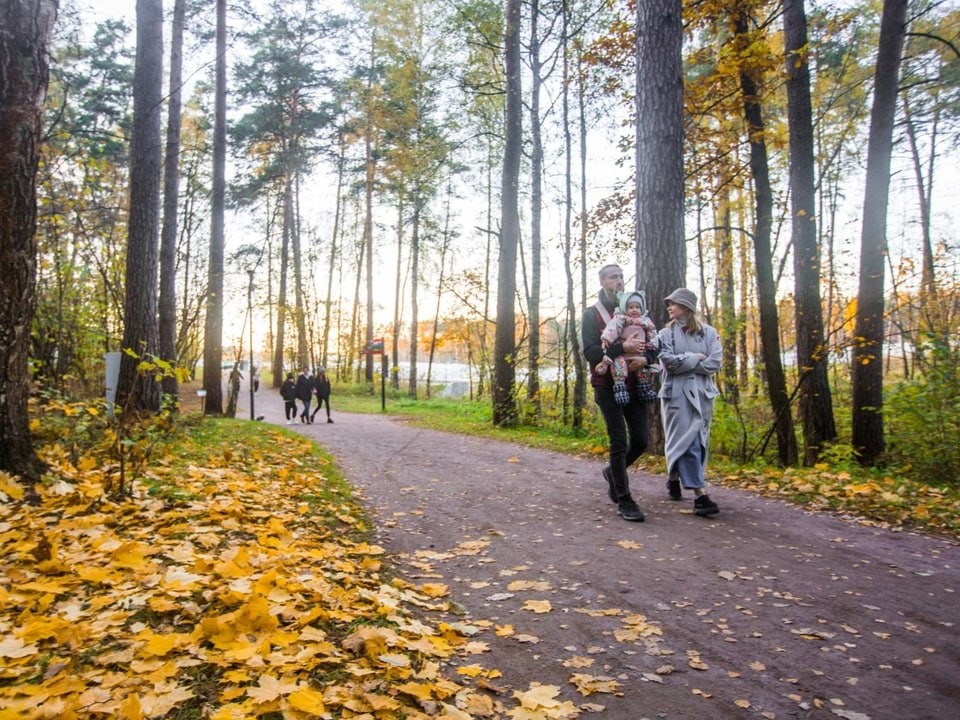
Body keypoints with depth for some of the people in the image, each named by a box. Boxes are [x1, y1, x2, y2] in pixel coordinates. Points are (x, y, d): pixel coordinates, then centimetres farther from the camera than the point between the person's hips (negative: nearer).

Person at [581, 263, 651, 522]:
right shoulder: (592, 314, 0)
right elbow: (590, 351, -12)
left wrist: (644, 357, -13)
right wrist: (622, 348, -26)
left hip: (633, 384, 5)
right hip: (607, 385, -4)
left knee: (641, 439, 3)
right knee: (619, 441, -6)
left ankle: (613, 472, 31)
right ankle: (624, 500, 3)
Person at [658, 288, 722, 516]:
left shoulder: (709, 332, 8)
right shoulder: (666, 333, 6)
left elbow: (714, 363, -5)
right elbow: (668, 362, -9)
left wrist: (683, 362, -7)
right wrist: (696, 358, -5)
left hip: (702, 393, 3)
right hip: (676, 393, -2)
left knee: (699, 442, 8)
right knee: (686, 441, -11)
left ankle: (674, 478, 28)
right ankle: (700, 495, -13)